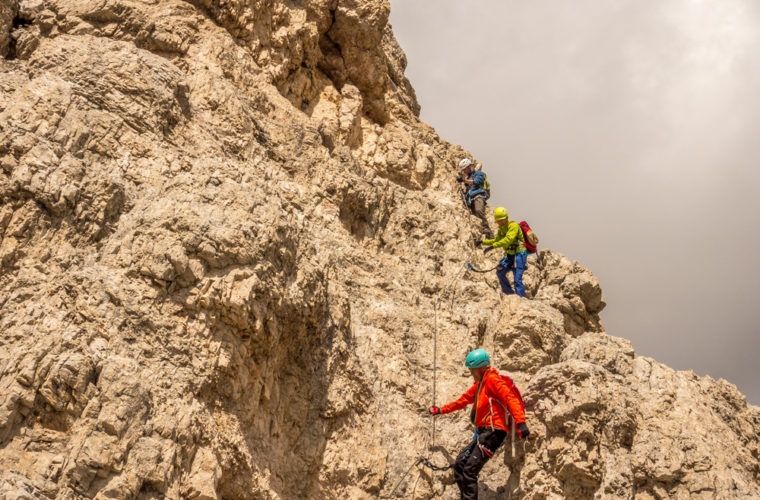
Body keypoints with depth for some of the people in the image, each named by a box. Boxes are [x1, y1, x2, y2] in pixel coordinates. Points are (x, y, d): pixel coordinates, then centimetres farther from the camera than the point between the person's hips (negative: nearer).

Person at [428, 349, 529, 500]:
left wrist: (520, 422, -31)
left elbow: (510, 398, -18)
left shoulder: (492, 380, -6)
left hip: (492, 432, -10)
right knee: (459, 465, 7)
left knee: (469, 470, -18)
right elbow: (463, 400, 37)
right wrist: (441, 410, 44)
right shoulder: (479, 384, 24)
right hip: (482, 433, 10)